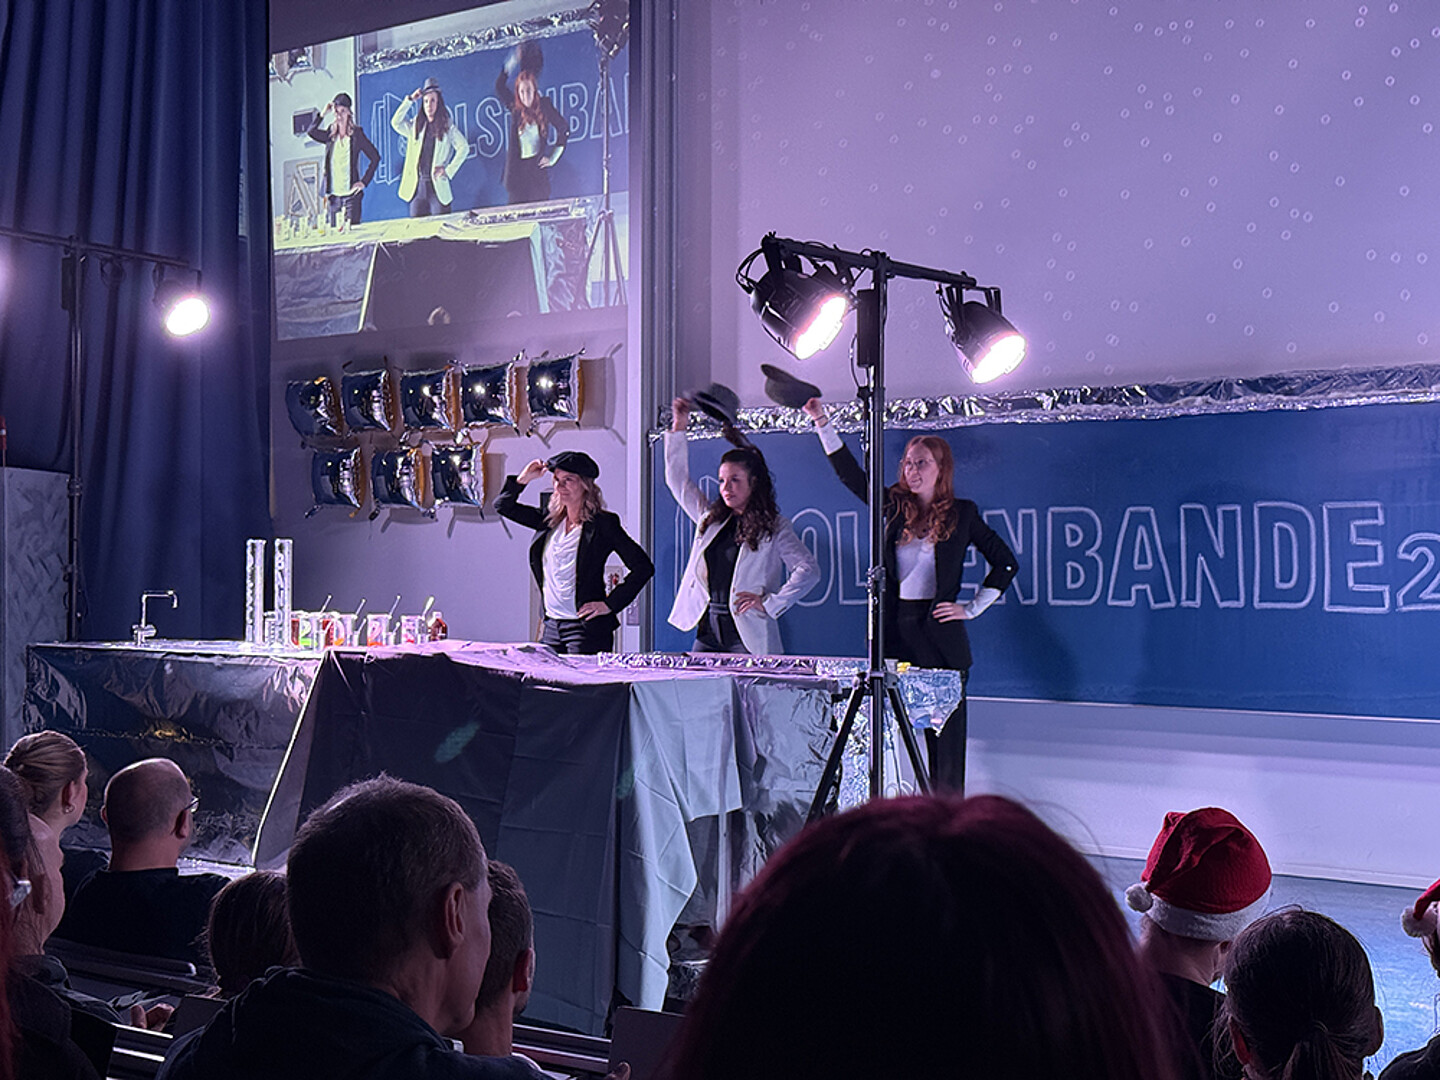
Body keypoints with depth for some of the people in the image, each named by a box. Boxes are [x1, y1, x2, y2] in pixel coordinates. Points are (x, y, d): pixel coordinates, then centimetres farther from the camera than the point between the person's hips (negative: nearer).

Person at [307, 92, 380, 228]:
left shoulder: (357, 134, 1)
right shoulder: (330, 136, 12)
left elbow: (375, 157, 1)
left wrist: (364, 182, -5)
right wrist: (323, 114, 3)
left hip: (351, 195, -4)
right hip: (333, 195, 4)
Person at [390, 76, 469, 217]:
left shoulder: (447, 128, 5)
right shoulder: (416, 127, 15)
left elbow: (464, 148, -1)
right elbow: (396, 123, 5)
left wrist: (448, 170, -8)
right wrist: (410, 100, 5)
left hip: (438, 187, -3)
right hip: (417, 187, 3)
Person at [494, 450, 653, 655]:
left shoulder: (604, 523, -5)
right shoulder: (550, 519, 12)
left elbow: (643, 567, -7)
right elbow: (503, 506, 21)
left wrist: (610, 604, -10)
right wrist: (523, 479, 5)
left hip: (586, 628, -6)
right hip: (551, 625, 6)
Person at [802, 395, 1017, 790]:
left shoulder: (962, 514, 5)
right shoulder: (892, 506, 10)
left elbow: (1005, 563, 10)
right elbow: (849, 472, 7)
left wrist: (973, 607, 4)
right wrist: (822, 422, 0)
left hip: (939, 633, -2)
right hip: (892, 627, 2)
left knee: (945, 730, -1)